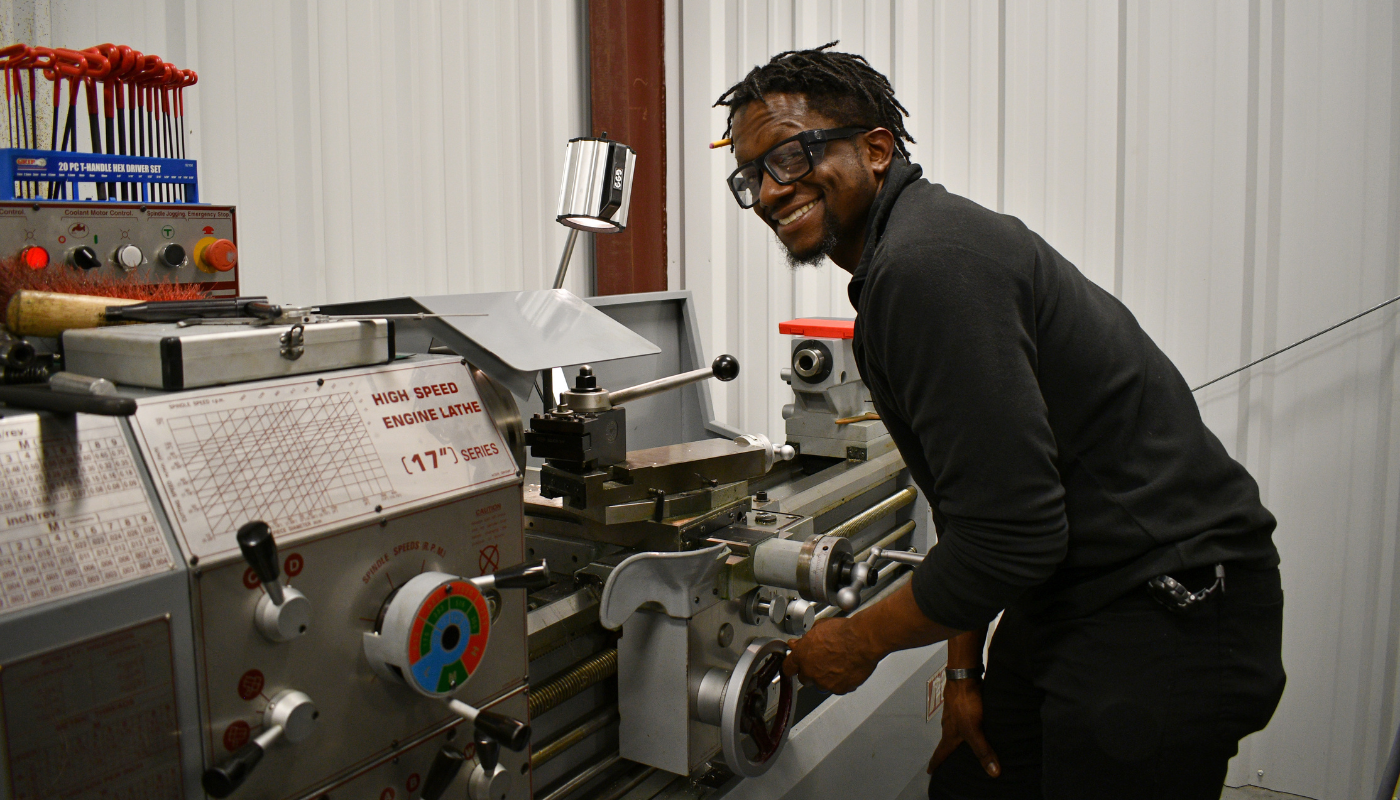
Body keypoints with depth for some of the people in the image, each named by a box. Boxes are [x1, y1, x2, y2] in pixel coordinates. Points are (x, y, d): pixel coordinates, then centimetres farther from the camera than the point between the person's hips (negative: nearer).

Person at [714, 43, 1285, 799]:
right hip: (1069, 603, 10)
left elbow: (1009, 536, -25)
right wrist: (964, 668, 14)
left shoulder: (925, 263, -22)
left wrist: (859, 640, -10)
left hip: (1166, 617, -10)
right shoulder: (920, 241, 11)